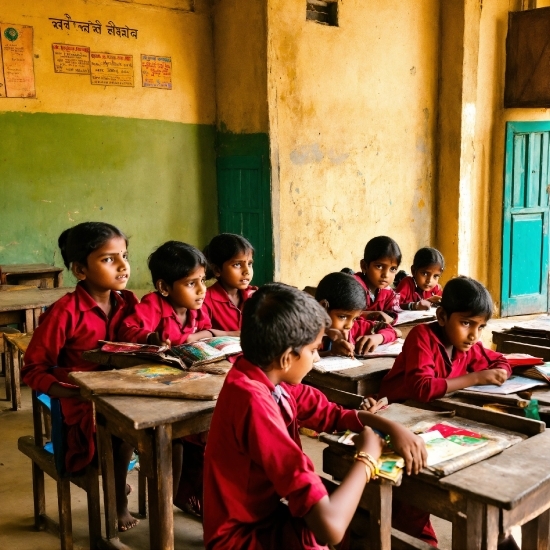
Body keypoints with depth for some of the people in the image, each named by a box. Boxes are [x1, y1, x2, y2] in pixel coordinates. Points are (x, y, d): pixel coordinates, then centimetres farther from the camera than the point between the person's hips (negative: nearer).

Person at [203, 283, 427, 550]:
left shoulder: (268, 377, -5)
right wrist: (367, 456, -20)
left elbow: (330, 414, 11)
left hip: (265, 515, 8)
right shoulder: (254, 403, -33)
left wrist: (391, 427, -5)